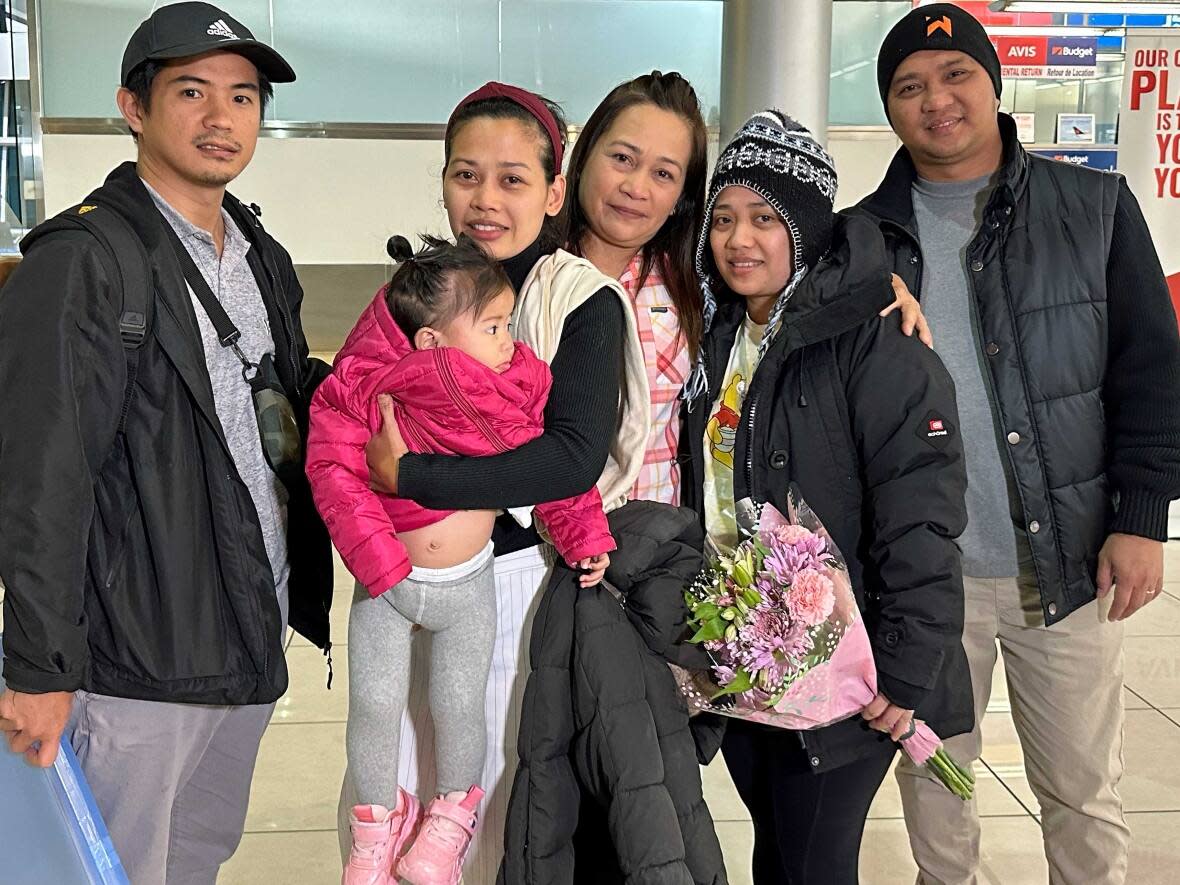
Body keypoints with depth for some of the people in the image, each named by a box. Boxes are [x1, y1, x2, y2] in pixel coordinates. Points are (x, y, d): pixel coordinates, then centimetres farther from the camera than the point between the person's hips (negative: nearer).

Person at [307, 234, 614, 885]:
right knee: (373, 705, 6)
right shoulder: (370, 391, -20)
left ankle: (451, 817, 37)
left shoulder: (511, 391, -11)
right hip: (387, 584, -1)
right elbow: (336, 471, -21)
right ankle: (378, 821, 32)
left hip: (467, 585, 2)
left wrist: (584, 535, -6)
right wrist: (377, 555, -27)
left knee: (459, 707, 9)